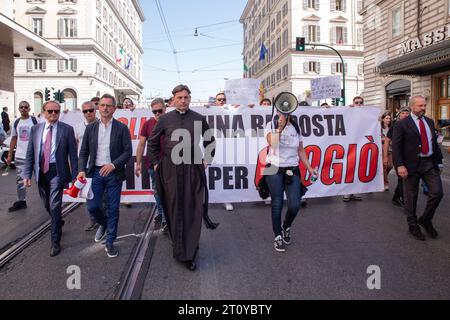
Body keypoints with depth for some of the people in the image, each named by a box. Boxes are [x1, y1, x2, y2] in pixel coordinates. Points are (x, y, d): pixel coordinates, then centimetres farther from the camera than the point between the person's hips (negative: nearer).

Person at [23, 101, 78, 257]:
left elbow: (73, 154, -5)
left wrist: (74, 176, -8)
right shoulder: (35, 129, 5)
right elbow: (30, 154, 6)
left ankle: (55, 241, 8)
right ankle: (58, 223, 47)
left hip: (57, 171, -4)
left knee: (54, 206, -6)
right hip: (41, 171, 4)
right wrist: (27, 174, -1)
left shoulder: (67, 129, -5)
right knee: (47, 206, 18)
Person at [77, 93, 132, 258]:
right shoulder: (90, 128, 6)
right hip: (95, 172, 2)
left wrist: (113, 165, -19)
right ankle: (103, 224, 34)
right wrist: (82, 170, -7)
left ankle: (110, 242, 18)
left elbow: (127, 152, -6)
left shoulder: (122, 128, -2)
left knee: (113, 209, 4)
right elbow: (83, 152, 7)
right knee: (92, 206, 0)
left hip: (114, 173, -2)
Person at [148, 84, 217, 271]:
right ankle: (179, 247, 24)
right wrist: (155, 163, 7)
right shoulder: (165, 119, 4)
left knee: (193, 210, -2)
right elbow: (152, 142, 13)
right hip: (170, 169, 0)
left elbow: (210, 140, 18)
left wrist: (207, 159, 11)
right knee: (174, 210, 6)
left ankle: (189, 254, 6)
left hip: (193, 168, 0)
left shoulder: (198, 119, 5)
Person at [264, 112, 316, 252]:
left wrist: (309, 168, 10)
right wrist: (279, 126, -20)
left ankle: (286, 227, 25)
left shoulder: (295, 128, 9)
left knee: (294, 205, -6)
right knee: (277, 204, 2)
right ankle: (278, 236, 20)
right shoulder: (271, 125, -1)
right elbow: (272, 143, -21)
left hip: (292, 170, 3)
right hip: (274, 170, -2)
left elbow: (300, 150, 14)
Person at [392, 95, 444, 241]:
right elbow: (396, 147, -10)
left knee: (437, 193, -4)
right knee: (411, 198, 5)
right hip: (411, 165, -5)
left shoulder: (430, 122, 13)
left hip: (430, 164, 5)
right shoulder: (402, 124, -5)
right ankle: (413, 226, 23)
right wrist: (400, 165, -17)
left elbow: (434, 142, 17)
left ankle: (425, 219, 20)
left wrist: (438, 160, 12)